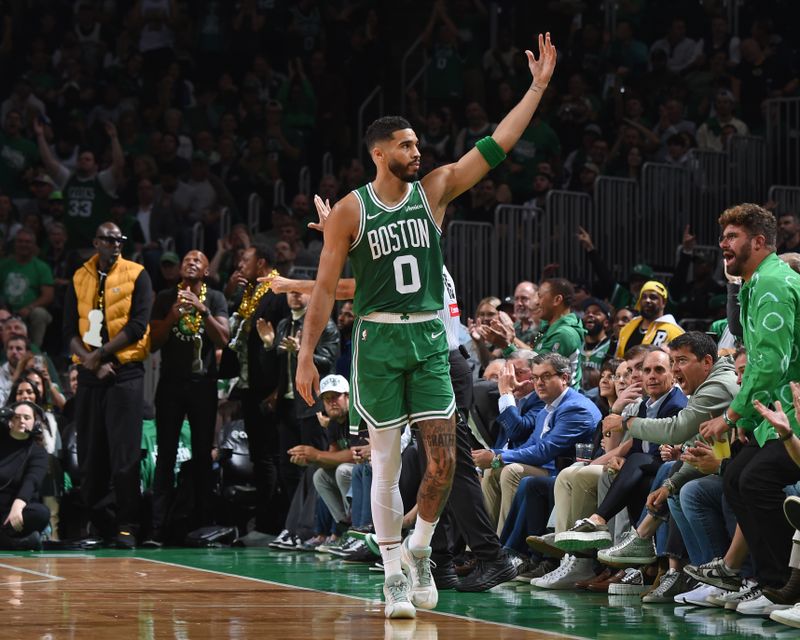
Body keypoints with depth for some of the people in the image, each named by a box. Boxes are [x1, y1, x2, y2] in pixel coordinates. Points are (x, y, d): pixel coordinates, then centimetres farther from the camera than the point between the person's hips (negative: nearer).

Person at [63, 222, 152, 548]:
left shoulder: (136, 276, 0)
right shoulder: (80, 279, 10)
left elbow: (138, 325, -8)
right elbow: (70, 330, 5)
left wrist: (100, 354, -12)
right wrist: (89, 359, -11)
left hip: (126, 373, -3)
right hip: (89, 374, 3)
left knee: (125, 454, -7)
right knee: (89, 452, 5)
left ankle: (127, 526, -3)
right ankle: (93, 520, 15)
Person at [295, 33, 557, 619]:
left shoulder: (434, 190, 4)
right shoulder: (351, 210, -4)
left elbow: (495, 147, -1)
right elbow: (325, 288, -1)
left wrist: (538, 86, -6)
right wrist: (307, 356, -5)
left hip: (429, 339, 3)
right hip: (378, 339, -3)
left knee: (443, 458, -4)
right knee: (386, 463, 2)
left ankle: (419, 549, 20)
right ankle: (395, 575, 11)